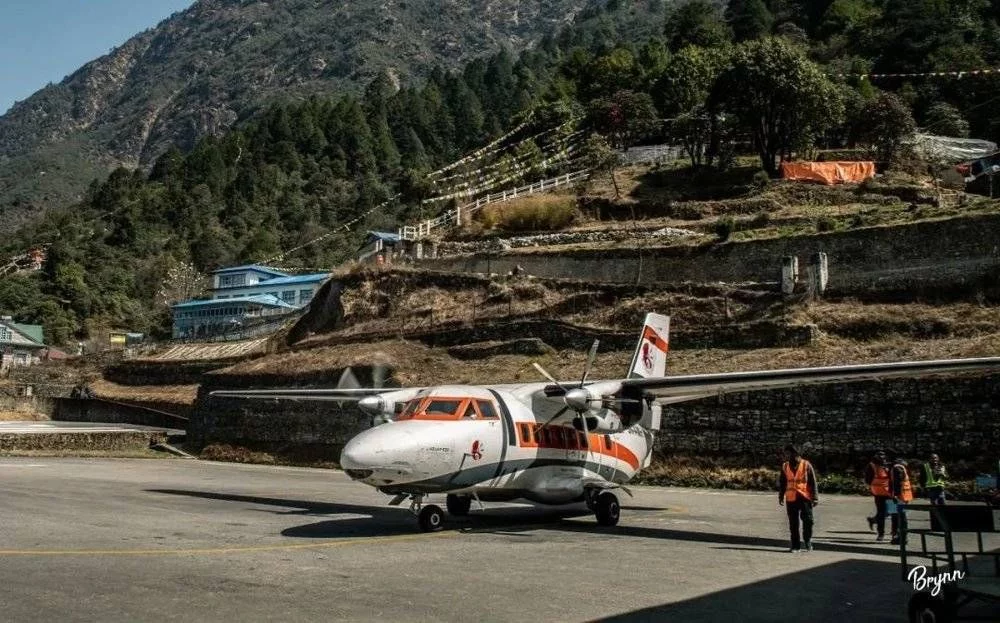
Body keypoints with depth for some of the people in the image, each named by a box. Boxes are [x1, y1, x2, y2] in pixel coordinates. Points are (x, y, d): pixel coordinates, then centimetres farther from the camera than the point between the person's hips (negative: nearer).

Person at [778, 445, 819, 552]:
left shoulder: (806, 465, -2)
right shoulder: (785, 466, 9)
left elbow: (812, 482, -1)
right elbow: (782, 483, 15)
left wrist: (815, 497, -4)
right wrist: (781, 497, 13)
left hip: (805, 498, -3)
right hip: (791, 499, 3)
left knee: (807, 521, 0)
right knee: (793, 523, 4)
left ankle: (808, 542, 18)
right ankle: (795, 545, 10)